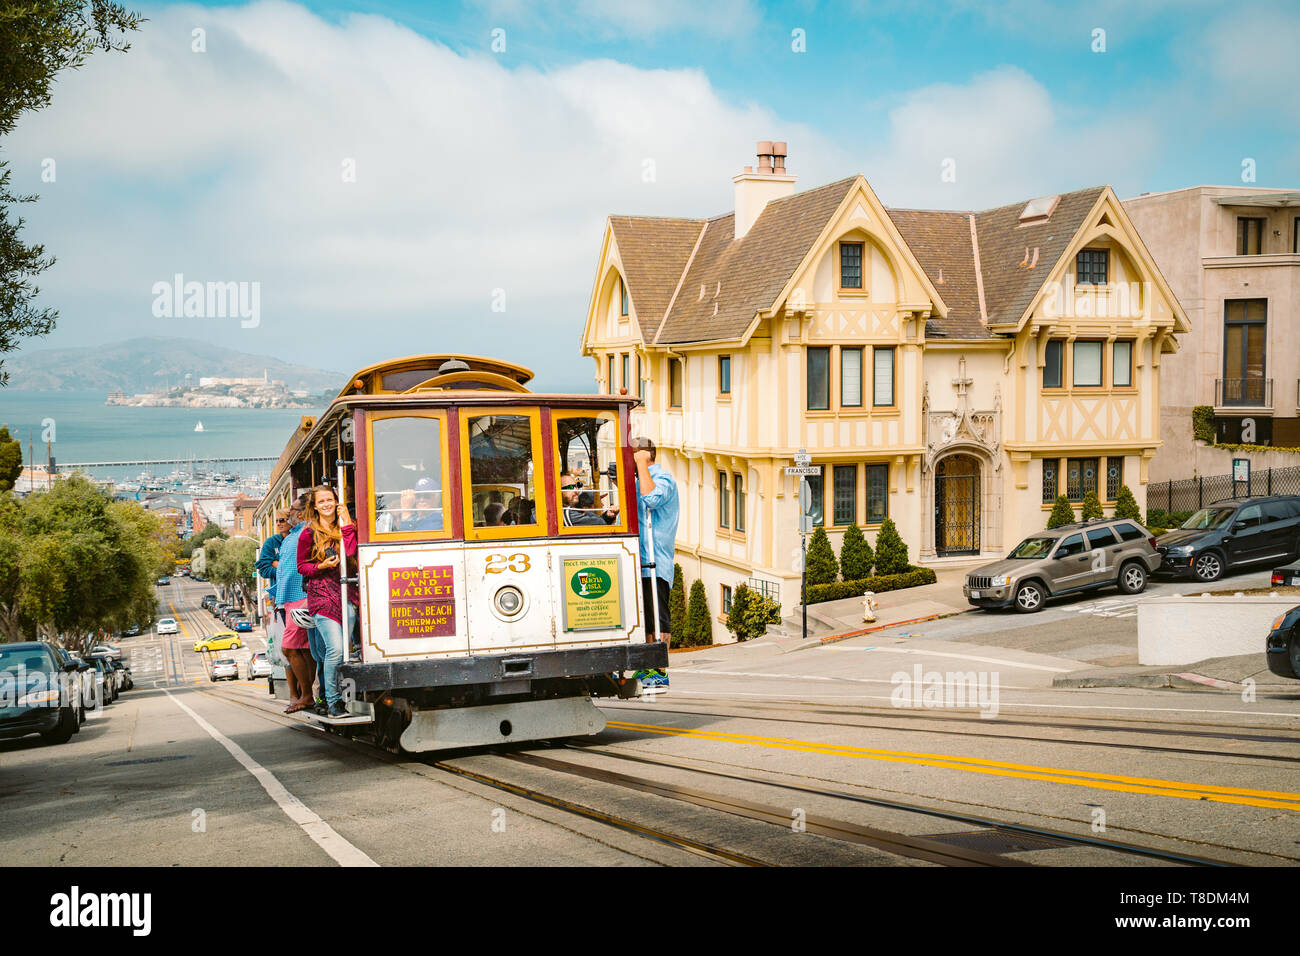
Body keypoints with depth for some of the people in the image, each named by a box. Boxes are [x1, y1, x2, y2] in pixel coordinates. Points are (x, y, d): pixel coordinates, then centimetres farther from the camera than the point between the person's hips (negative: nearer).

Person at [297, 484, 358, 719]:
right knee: (335, 649, -15)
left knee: (342, 650, 1)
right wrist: (321, 566, -9)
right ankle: (332, 701, -6)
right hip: (322, 596, -3)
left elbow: (351, 554, -7)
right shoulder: (309, 534, 3)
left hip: (346, 594, 3)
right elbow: (302, 567, 9)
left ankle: (335, 698, 13)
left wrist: (346, 524, -8)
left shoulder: (346, 528, 11)